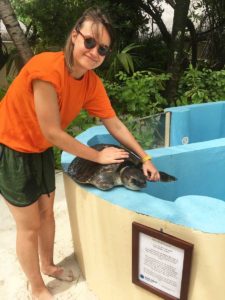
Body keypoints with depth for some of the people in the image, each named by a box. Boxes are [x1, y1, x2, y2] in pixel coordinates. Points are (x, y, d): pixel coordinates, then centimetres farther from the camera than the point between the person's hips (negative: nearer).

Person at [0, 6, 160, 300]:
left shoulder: (92, 82, -8)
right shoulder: (47, 67, -31)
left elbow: (115, 124, 0)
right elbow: (53, 133, -27)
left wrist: (145, 158, -1)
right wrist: (99, 157, -17)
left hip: (41, 150, 7)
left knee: (46, 211, 19)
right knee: (29, 226, 5)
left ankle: (48, 265, 46)